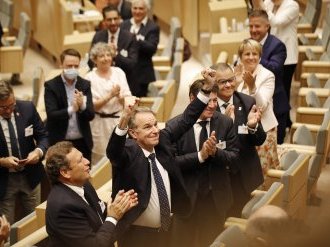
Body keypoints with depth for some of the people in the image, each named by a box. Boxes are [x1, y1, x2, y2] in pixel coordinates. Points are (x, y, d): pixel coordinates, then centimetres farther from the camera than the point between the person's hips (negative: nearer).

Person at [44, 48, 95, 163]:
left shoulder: (85, 84, 2)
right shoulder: (51, 85, -6)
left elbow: (90, 115, -4)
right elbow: (51, 115, -16)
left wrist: (82, 105, -25)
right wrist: (71, 109, -32)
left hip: (82, 142, 3)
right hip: (60, 143, -3)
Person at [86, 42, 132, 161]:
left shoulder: (119, 72, 2)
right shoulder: (90, 77, -6)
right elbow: (93, 106, -10)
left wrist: (119, 96, -19)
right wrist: (110, 95, -19)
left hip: (119, 119, 3)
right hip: (100, 123, -3)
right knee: (102, 157, 4)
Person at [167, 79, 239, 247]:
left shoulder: (226, 122, -5)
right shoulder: (174, 126, -14)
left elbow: (234, 156, -4)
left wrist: (215, 151, -24)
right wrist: (200, 155, -29)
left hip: (216, 196, 3)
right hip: (186, 196, -2)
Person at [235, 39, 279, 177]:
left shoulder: (267, 76, -10)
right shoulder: (238, 73, 4)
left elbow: (262, 106, -20)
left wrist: (252, 86, -33)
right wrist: (236, 82, -12)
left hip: (262, 129, -4)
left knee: (260, 170, -2)